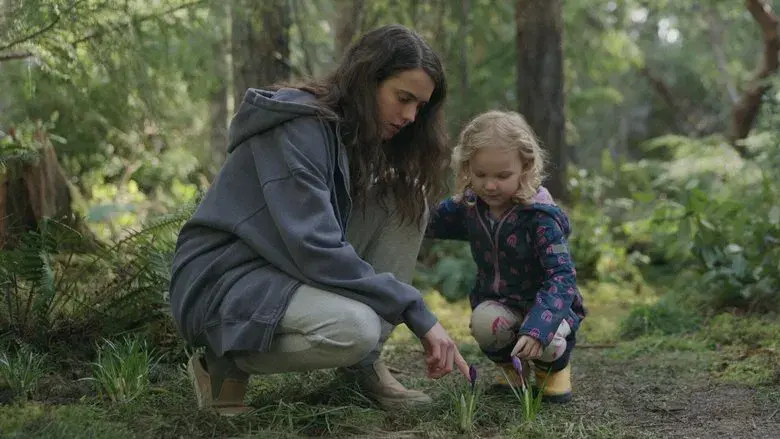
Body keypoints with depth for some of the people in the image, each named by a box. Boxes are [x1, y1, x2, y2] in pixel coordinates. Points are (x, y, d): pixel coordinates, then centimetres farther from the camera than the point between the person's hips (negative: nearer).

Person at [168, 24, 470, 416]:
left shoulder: (352, 134, 8)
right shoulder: (297, 128, -21)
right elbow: (314, 248, -29)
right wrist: (415, 313, -27)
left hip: (291, 270, 9)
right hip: (222, 281, -9)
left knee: (405, 205, -4)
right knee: (355, 329, -35)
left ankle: (363, 363, -4)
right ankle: (224, 361, -8)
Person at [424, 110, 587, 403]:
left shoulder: (540, 216, -25)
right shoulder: (469, 205, -7)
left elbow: (561, 277, -32)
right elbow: (429, 223, 11)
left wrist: (537, 328, -46)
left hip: (545, 304, -3)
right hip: (497, 303, 3)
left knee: (547, 343, -34)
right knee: (485, 323, -31)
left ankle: (555, 368, 7)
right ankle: (511, 364, 5)